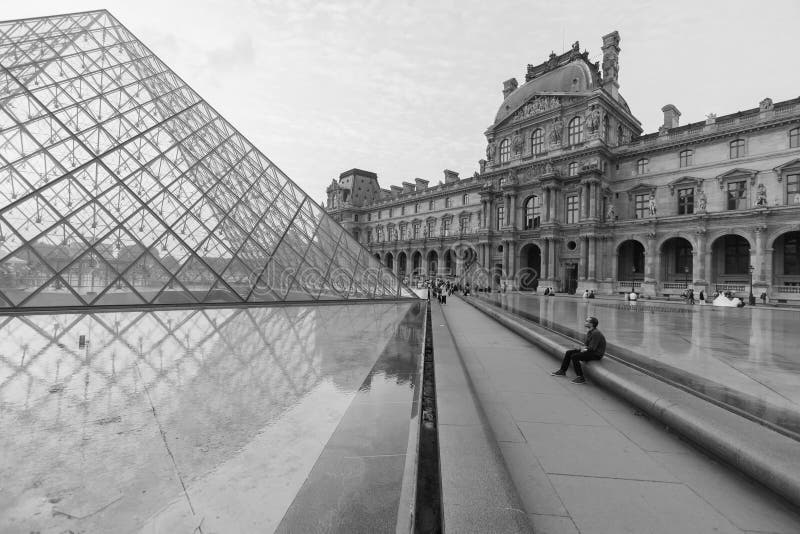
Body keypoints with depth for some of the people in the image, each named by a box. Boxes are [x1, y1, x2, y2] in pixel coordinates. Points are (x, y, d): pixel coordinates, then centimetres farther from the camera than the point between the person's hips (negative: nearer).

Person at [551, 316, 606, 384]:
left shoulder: (596, 333, -24)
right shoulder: (589, 331, 8)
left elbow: (592, 348, -26)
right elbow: (586, 344, 17)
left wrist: (584, 349, -8)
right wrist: (583, 347, -4)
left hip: (596, 354, -10)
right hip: (590, 351, 10)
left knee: (574, 357, -24)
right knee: (568, 353, 3)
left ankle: (581, 378, -15)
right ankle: (562, 371, 14)